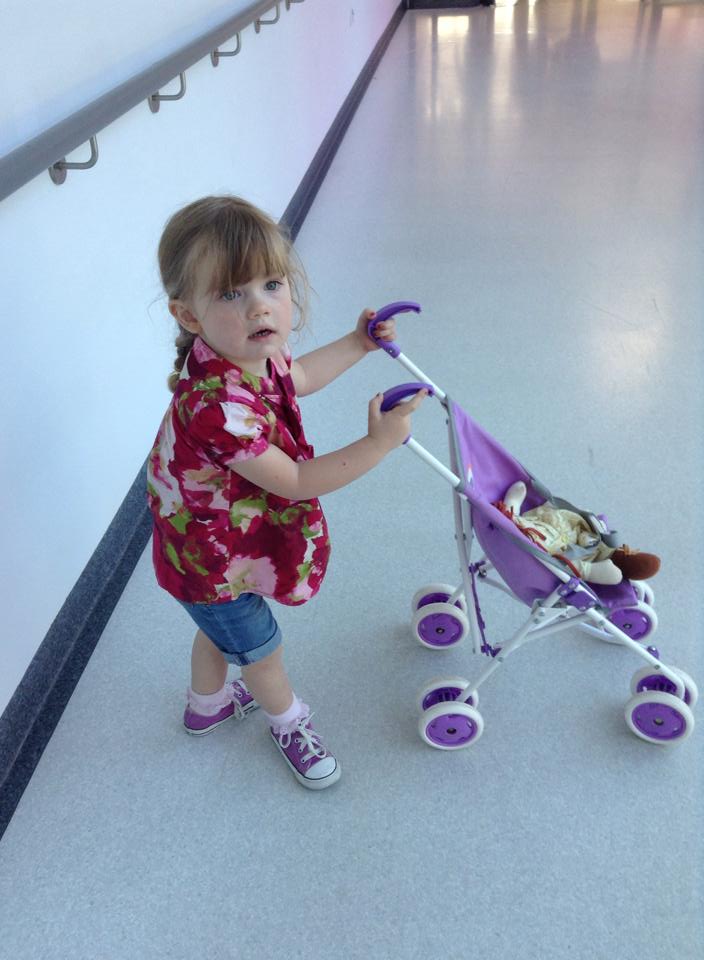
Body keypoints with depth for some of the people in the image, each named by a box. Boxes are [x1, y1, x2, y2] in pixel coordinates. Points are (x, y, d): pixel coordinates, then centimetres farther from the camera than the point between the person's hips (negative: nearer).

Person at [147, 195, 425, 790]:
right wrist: (379, 442, -35)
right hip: (213, 561, -8)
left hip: (224, 538, 8)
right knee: (261, 649, 20)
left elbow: (298, 377, 11)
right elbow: (294, 483, -33)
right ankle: (288, 721, 51)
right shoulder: (218, 406, -44)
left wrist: (357, 345, 12)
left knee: (220, 626, 34)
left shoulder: (253, 353, -15)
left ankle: (207, 703, 64)